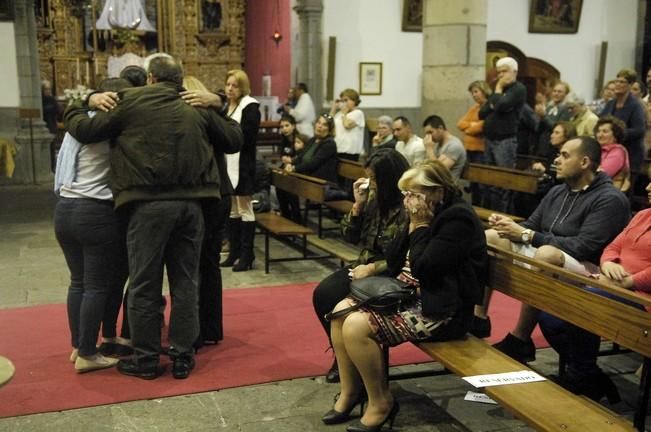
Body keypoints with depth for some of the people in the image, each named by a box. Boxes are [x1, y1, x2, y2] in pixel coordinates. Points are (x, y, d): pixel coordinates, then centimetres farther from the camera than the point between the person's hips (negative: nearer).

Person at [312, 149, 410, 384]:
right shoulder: (374, 197, 4)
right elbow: (350, 237, 8)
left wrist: (373, 268, -20)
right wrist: (358, 204, -5)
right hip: (366, 266, 7)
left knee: (342, 301, -25)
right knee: (322, 294, -12)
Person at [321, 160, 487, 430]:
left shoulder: (458, 218, -16)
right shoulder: (427, 215, 10)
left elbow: (423, 269, -24)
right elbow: (394, 262, 8)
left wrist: (419, 226, -14)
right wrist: (412, 225, -4)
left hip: (440, 310, -10)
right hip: (408, 295, 10)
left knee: (356, 327, -22)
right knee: (342, 310, -1)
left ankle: (381, 403, -3)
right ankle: (350, 392, 10)